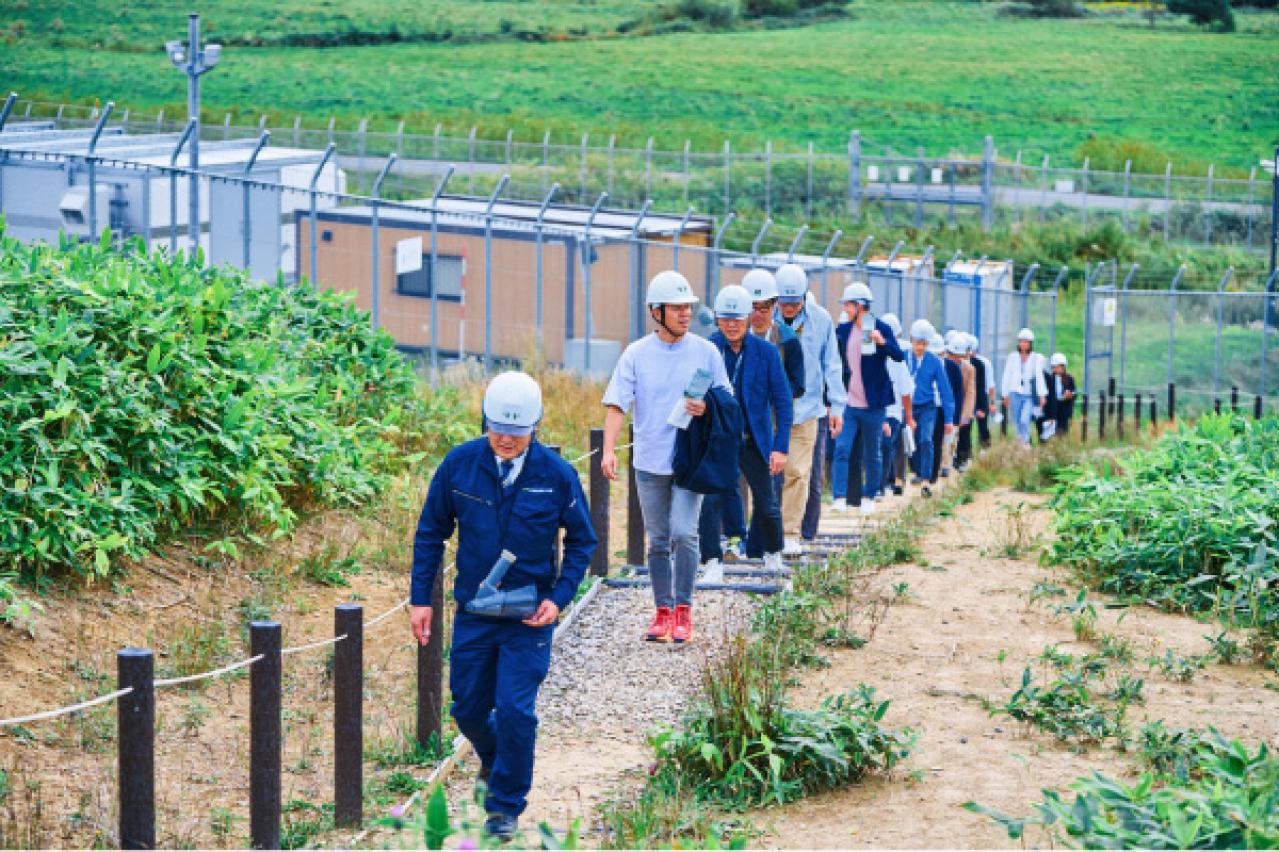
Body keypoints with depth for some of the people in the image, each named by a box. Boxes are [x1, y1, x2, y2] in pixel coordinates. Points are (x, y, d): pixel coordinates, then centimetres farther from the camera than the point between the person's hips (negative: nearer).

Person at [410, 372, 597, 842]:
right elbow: (430, 532, 3)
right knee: (468, 709, 10)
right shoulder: (459, 464, -8)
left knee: (515, 710, -8)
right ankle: (494, 763, 43)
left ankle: (507, 805, 11)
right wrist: (420, 599, 1)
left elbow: (582, 541, 2)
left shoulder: (556, 475, -11)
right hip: (473, 610, 2)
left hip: (529, 615, -2)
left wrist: (558, 598, -9)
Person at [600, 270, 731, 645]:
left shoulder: (706, 352, 1)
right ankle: (663, 611, 18)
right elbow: (616, 404, -6)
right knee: (658, 541, 8)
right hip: (650, 461, 1)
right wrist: (609, 449, -19)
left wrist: (707, 409, -15)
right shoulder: (636, 354, -1)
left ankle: (683, 610, 0)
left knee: (683, 533, -12)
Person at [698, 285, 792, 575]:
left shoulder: (767, 352, -6)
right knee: (710, 499, -14)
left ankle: (772, 552, 34)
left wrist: (781, 447, -10)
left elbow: (782, 402, -4)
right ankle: (712, 562, -4)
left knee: (766, 503, 9)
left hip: (754, 440, 1)